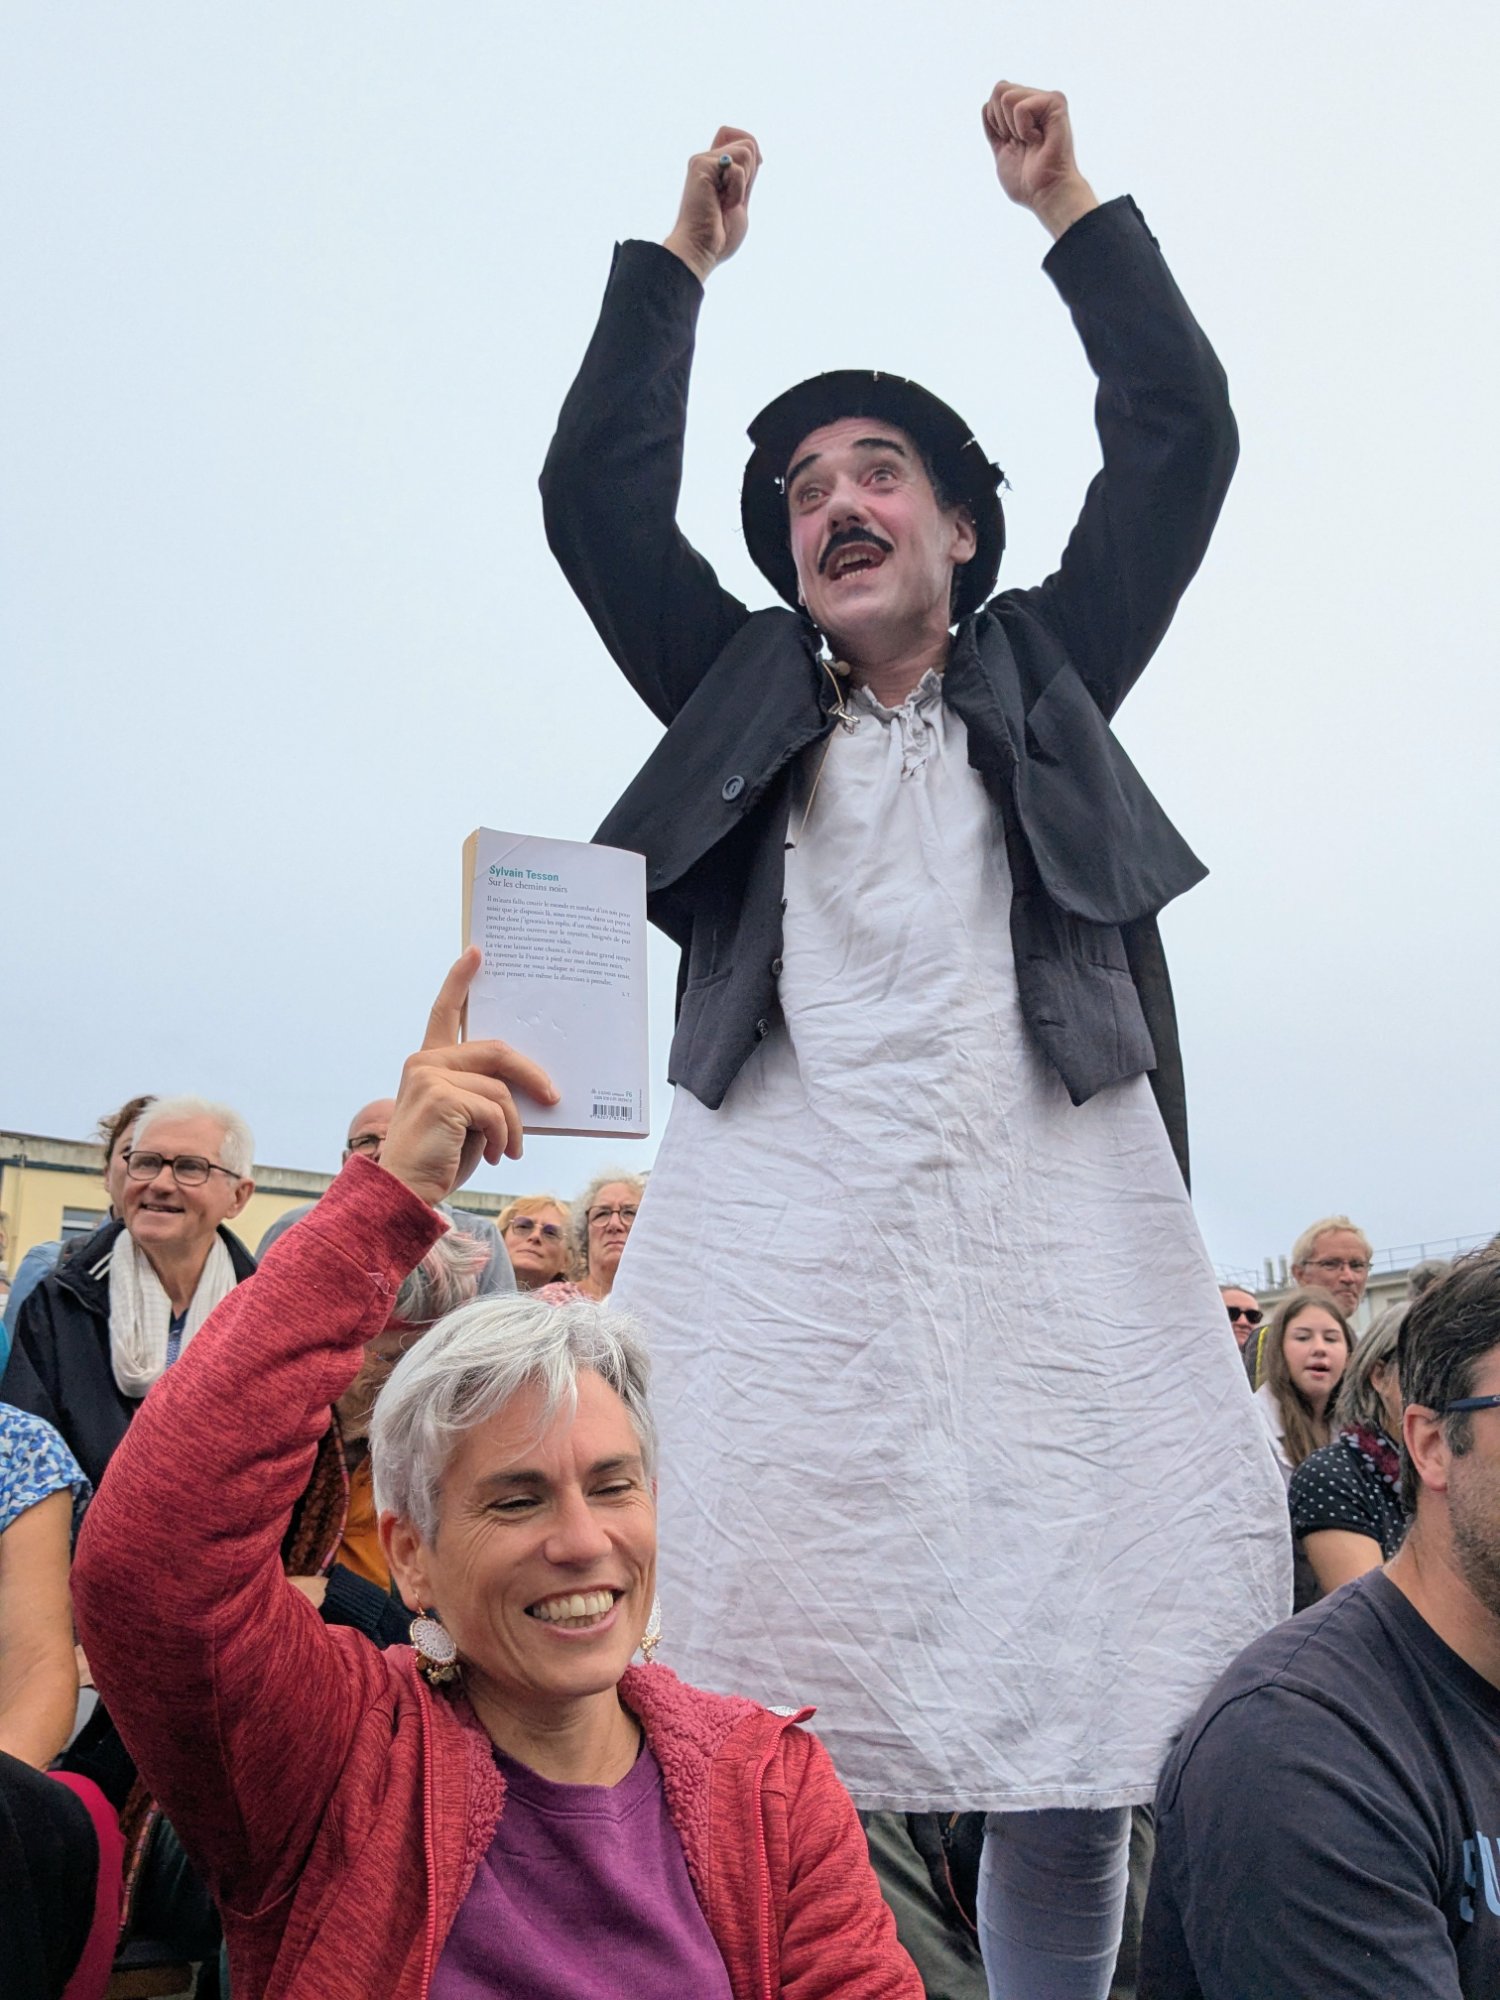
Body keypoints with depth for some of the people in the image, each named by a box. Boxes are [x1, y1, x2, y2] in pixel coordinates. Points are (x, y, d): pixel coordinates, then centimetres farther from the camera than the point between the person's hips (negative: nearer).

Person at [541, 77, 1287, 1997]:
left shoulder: (1045, 683, 19)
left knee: (1078, 1768, 0)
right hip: (783, 1243, 0)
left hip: (1047, 1240, 0)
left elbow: (1179, 438, 15)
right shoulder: (743, 700, 20)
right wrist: (688, 250, 19)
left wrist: (1066, 200, 18)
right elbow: (594, 494, 15)